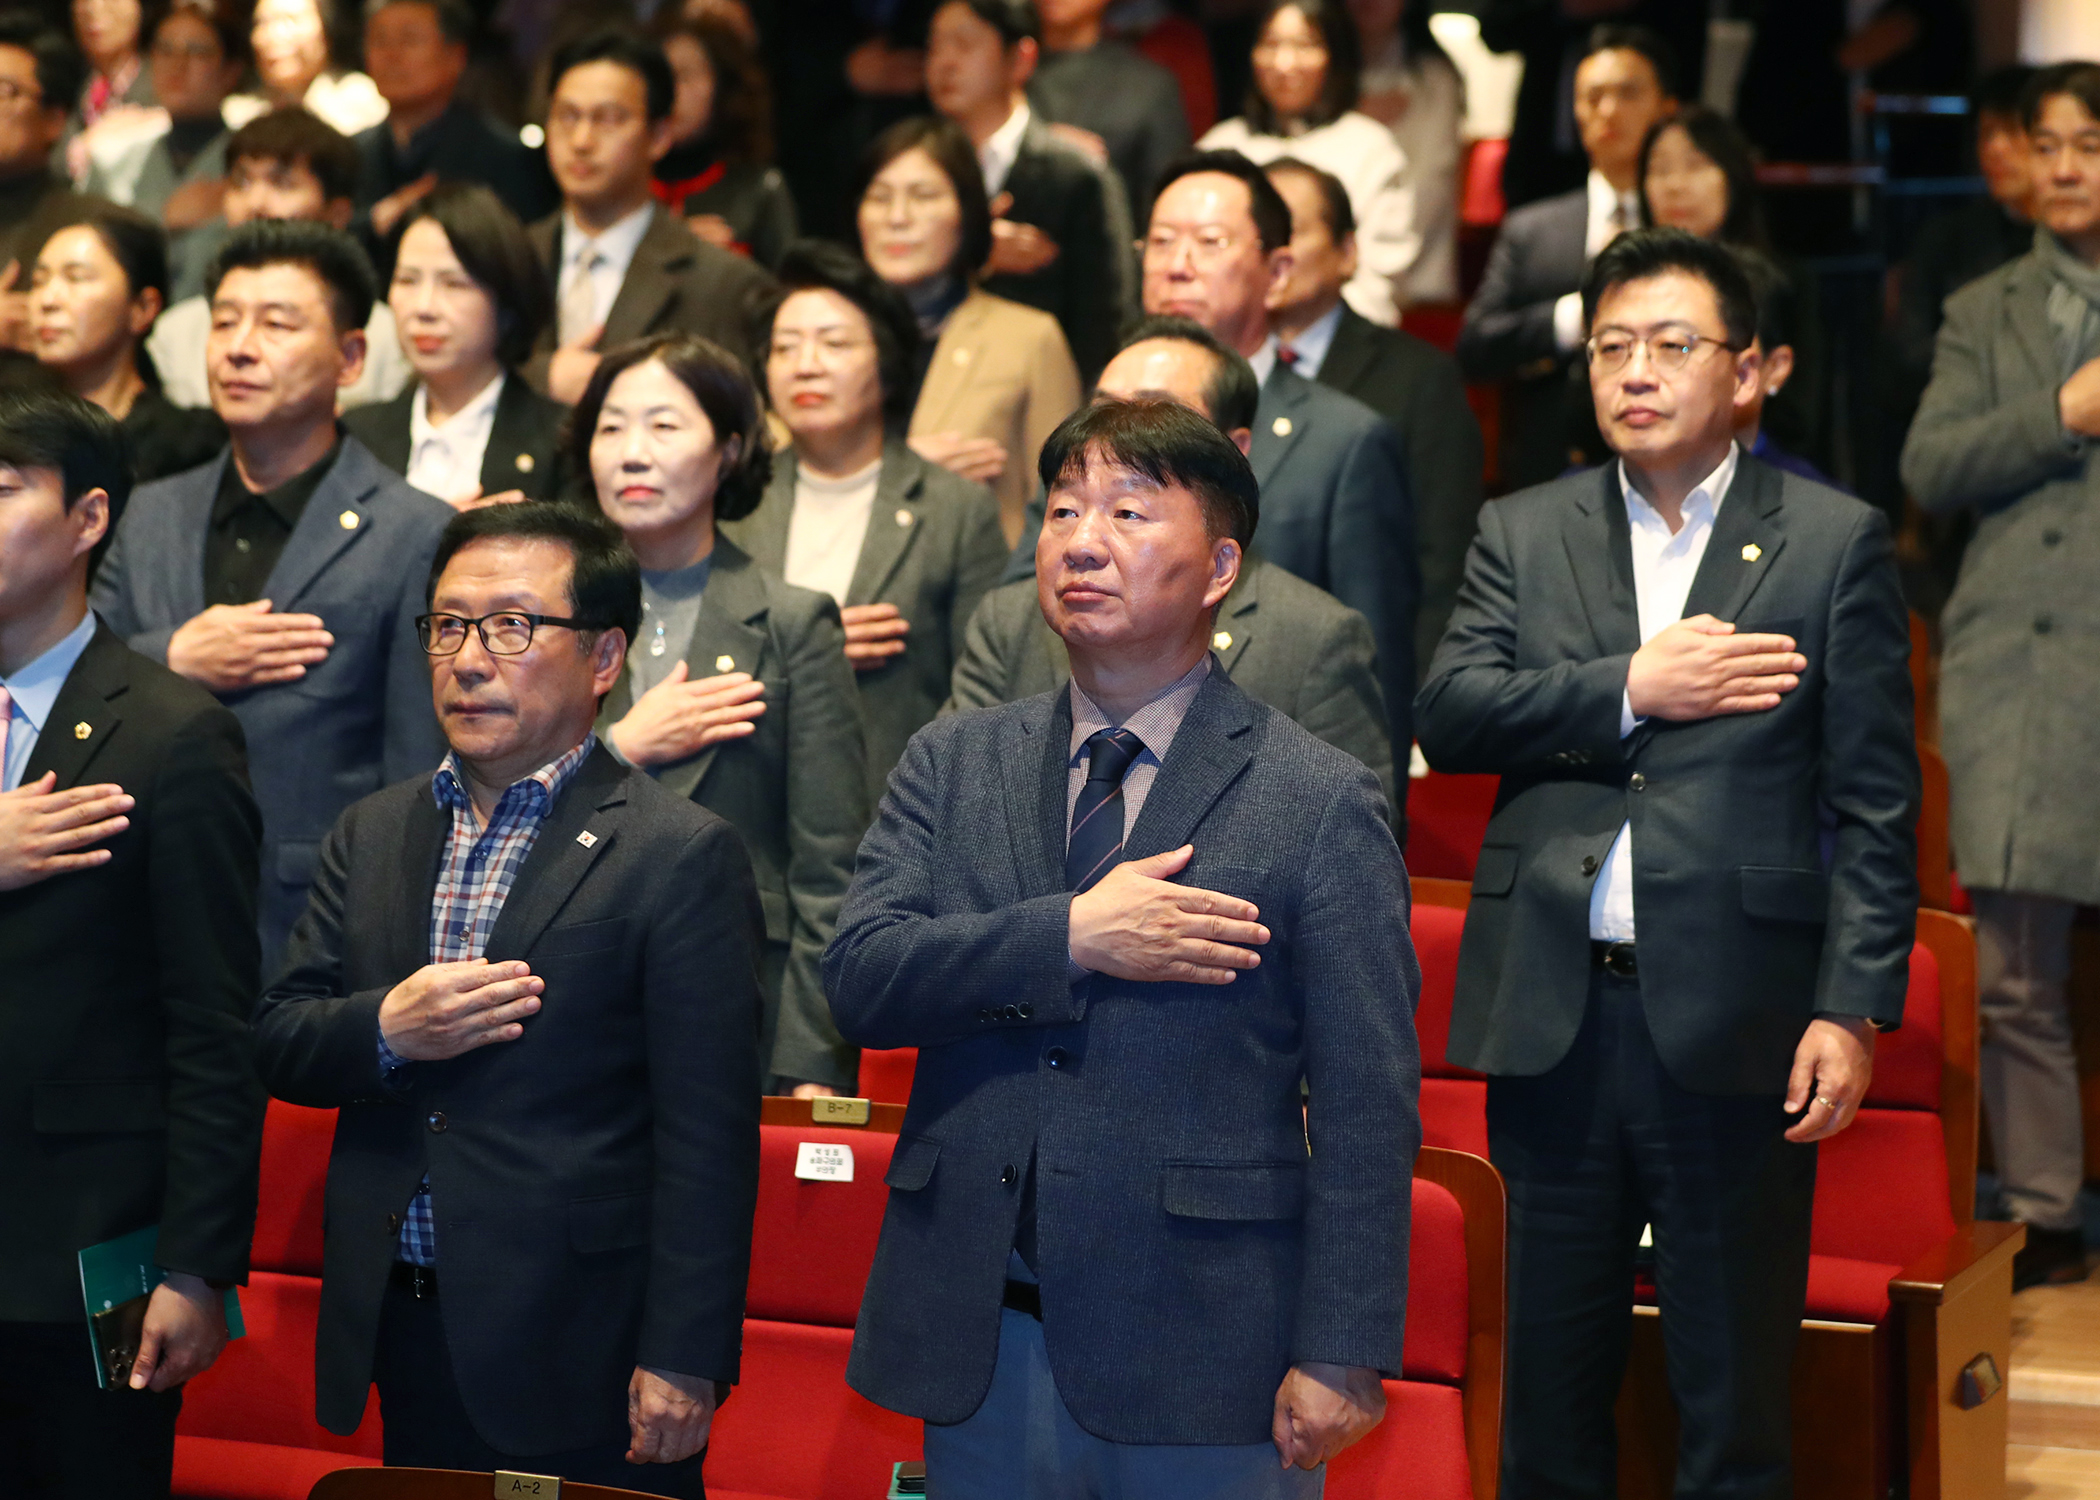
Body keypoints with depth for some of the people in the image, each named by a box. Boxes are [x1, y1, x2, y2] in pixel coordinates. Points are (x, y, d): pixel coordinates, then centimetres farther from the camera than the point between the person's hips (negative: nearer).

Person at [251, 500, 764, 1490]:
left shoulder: (680, 856, -6)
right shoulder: (373, 835, 13)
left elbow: (707, 1136, -11)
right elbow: (276, 1044, 11)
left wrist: (682, 1362, -16)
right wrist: (384, 1031, -11)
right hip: (399, 1332, 5)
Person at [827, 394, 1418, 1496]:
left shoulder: (1323, 803, -2)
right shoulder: (951, 764, 11)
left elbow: (1365, 1106, -6)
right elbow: (859, 978, -3)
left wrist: (1340, 1358, -12)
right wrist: (1070, 939, -16)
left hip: (1202, 1363, -3)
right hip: (977, 1354, 3)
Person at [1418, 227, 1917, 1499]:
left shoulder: (1836, 543, 3)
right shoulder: (1522, 535, 12)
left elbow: (1874, 804, -1)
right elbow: (1449, 715, -3)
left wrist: (1854, 1009, -9)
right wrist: (1630, 691, -13)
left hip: (1734, 1024, -3)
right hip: (1555, 1015, 3)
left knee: (1735, 1394, 3)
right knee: (1552, 1380, 10)